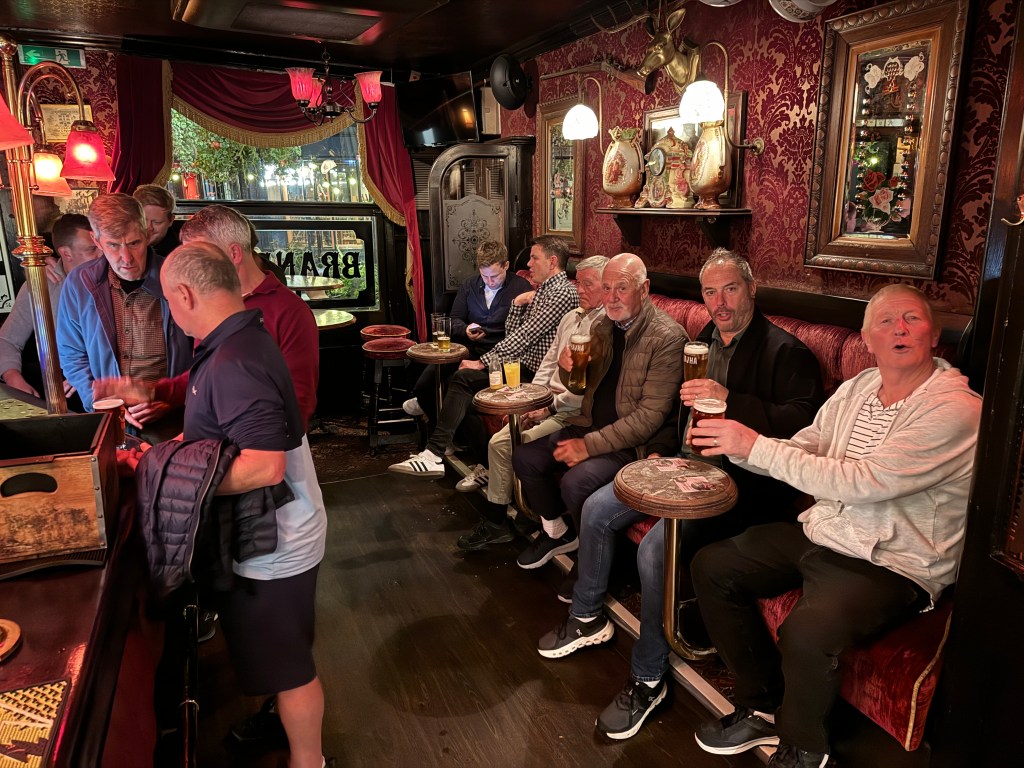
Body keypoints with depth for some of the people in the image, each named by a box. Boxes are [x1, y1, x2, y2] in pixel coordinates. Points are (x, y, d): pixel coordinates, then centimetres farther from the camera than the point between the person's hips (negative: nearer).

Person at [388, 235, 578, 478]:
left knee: (464, 379, -19)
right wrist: (518, 303, 2)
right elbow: (511, 334, 18)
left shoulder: (562, 292, -12)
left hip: (536, 375, -9)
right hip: (523, 366, 9)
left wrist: (483, 362, -15)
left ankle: (435, 453, -16)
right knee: (462, 378, -4)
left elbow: (523, 337, -18)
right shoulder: (542, 290, 20)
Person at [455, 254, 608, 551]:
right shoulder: (570, 318, 17)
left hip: (575, 412, -9)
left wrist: (549, 407, -16)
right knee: (499, 442, -4)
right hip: (547, 404, 9)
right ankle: (495, 521, 6)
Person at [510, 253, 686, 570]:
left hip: (632, 441, -7)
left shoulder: (668, 337, -17)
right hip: (590, 424, 8)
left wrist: (590, 445, -22)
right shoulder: (602, 325, 6)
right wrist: (568, 368, -8)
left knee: (576, 482, -28)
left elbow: (650, 415, -21)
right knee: (524, 458, -3)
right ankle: (558, 531, 20)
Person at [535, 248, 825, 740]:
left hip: (738, 479, -8)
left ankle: (648, 678, -5)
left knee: (656, 546, -27)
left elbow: (801, 421, -24)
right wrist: (660, 450, 9)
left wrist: (731, 400, -34)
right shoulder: (703, 342, 13)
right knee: (597, 509, 2)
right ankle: (587, 619, 22)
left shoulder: (784, 352, -11)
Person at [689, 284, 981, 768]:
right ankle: (762, 709, 15)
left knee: (806, 632, -33)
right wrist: (734, 444, -12)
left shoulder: (956, 409, -17)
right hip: (821, 532, 8)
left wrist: (756, 446, -24)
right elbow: (802, 450, 8)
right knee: (711, 566, 0)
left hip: (893, 563, -7)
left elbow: (860, 481, -26)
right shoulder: (856, 388, 7)